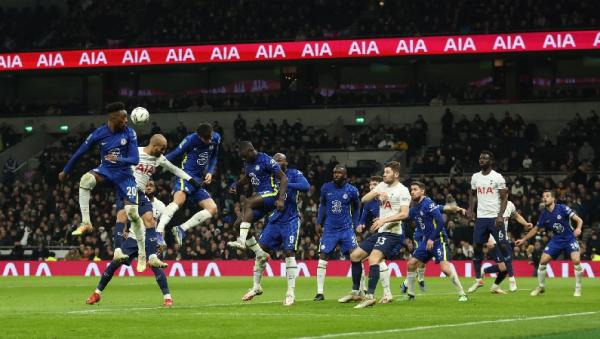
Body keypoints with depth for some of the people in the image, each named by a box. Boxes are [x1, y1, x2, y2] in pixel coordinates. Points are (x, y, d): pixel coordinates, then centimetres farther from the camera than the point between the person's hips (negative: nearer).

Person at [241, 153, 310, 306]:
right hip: (275, 219, 5)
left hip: (290, 220, -5)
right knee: (261, 248, 0)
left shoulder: (294, 174, -7)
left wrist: (285, 184, -33)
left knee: (289, 252, -10)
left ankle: (291, 293, -6)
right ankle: (256, 287, 13)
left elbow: (306, 187, -24)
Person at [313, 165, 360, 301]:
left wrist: (355, 224, 8)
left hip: (346, 229, -1)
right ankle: (320, 293, -3)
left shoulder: (351, 190, -5)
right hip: (329, 229, 1)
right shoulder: (326, 188, -2)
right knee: (323, 257, -6)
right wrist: (319, 223, 9)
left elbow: (356, 208, 11)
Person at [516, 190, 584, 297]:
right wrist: (523, 239, 10)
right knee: (543, 261, -7)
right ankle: (541, 286, 15)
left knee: (576, 260, -24)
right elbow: (536, 229, 12)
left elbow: (579, 220, -17)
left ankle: (578, 288, -6)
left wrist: (578, 228, -37)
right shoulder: (544, 215, -3)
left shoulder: (562, 208, -16)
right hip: (556, 239, 4)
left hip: (569, 238, -4)